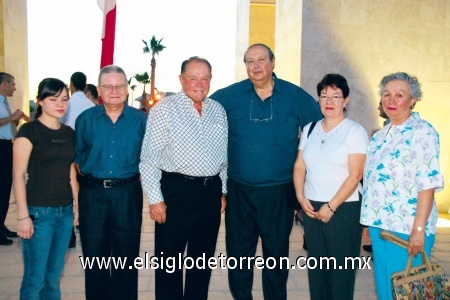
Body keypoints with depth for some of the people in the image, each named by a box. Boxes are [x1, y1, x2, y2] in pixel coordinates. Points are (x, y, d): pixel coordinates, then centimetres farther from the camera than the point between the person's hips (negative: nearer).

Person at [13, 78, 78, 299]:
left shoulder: (68, 133, 9)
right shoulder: (29, 131, -8)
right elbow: (18, 175, -10)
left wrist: (76, 205, 10)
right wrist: (23, 216, -13)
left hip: (65, 212, 5)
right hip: (39, 212, -5)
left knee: (53, 276, 14)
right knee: (35, 278, 3)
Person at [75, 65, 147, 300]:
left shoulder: (141, 120, 0)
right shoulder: (85, 119, 2)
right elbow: (77, 156, 11)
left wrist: (138, 175, 6)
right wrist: (88, 176, 8)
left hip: (128, 194, -1)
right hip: (92, 193, 1)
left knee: (126, 254, 9)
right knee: (94, 254, 10)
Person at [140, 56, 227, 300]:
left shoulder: (218, 111, 9)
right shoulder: (164, 109, -6)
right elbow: (149, 158, -8)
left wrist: (223, 191, 13)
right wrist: (155, 198, -12)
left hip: (211, 192, 5)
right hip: (176, 191, -5)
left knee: (203, 259, 17)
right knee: (170, 259, 7)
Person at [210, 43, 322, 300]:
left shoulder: (296, 96, 0)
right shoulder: (229, 95, 0)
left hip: (279, 192, 0)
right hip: (239, 190, 1)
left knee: (277, 252, 13)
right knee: (239, 252, 11)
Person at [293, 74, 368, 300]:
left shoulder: (354, 131, -5)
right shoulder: (310, 129, 10)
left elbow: (355, 175, -11)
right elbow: (299, 166, 10)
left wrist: (331, 207, -13)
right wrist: (301, 197, -3)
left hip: (344, 208, -4)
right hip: (311, 207, 5)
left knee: (341, 267, 3)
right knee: (315, 263, 10)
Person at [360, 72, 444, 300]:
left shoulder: (422, 132, -9)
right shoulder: (380, 135, 12)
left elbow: (428, 184, -15)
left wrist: (419, 229, -20)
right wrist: (370, 222, 15)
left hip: (406, 229, -6)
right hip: (379, 224, 7)